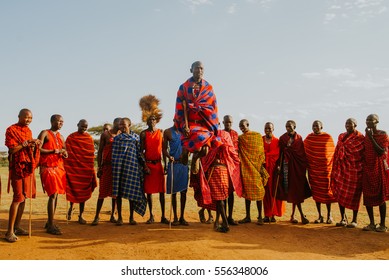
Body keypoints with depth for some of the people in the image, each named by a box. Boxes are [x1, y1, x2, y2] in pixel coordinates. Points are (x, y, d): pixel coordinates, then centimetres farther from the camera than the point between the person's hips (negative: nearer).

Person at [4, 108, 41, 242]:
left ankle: (17, 227, 18)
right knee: (18, 198, -11)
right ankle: (10, 231, -7)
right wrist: (26, 143, -17)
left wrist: (35, 145, 2)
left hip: (28, 167, 7)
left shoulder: (28, 131, 15)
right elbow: (12, 149, -15)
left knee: (24, 197, 9)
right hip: (17, 167, -7)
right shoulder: (11, 130, -7)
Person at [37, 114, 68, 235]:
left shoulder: (61, 137, 18)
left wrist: (64, 154, 0)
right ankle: (51, 226, -7)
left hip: (59, 167, 7)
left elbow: (64, 150, 24)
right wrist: (54, 151, -15)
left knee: (56, 194, 8)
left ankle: (49, 222, 19)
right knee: (53, 195, -12)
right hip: (48, 167, -7)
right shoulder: (45, 133, -3)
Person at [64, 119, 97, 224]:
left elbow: (91, 155, 5)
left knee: (83, 192, 3)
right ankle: (71, 207, 35)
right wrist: (66, 167, -8)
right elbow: (66, 152, 0)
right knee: (73, 190, 5)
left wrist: (91, 170, 1)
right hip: (73, 168, -1)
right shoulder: (71, 138, 2)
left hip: (86, 169, 1)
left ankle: (80, 215, 10)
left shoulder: (89, 138, 6)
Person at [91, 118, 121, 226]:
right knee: (103, 191, -3)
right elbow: (100, 151, 2)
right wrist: (99, 167, -5)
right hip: (106, 165, -3)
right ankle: (97, 216, 4)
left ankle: (112, 216, 13)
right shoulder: (105, 134, 3)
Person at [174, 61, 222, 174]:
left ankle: (196, 157, 7)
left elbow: (213, 108, 9)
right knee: (201, 138, -29)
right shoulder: (184, 87, 6)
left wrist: (213, 127, -1)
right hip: (191, 122, -3)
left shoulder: (208, 88, 13)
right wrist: (185, 125, -14)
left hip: (205, 122, 3)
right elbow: (182, 107, -2)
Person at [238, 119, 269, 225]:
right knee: (247, 192, 6)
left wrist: (261, 166, -7)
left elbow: (261, 152, 0)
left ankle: (260, 216, 3)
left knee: (258, 191, -3)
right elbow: (237, 153, 10)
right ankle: (247, 216, 12)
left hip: (256, 167, -3)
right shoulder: (240, 138, 11)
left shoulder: (258, 135, 2)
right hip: (245, 168, 3)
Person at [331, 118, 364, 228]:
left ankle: (354, 220, 12)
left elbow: (364, 155, -6)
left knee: (353, 195, 1)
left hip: (354, 170, -5)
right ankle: (343, 219, 16)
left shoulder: (360, 138, -5)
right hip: (341, 169, 6)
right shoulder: (341, 136, 12)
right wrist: (335, 169, 13)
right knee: (340, 194, 5)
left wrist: (362, 168, -11)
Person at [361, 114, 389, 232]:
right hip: (367, 168, 6)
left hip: (379, 168, -6)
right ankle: (372, 223, 14)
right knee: (367, 196, 4)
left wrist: (371, 138, -18)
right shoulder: (366, 135, 11)